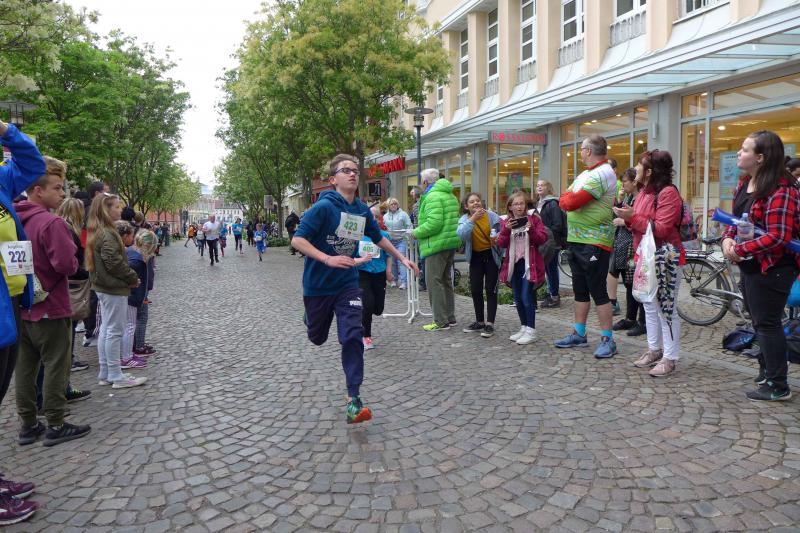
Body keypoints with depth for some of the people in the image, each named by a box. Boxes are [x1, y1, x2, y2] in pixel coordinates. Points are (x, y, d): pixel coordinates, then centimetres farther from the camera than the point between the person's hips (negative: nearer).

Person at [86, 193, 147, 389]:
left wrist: (129, 278, 9)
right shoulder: (107, 235, -19)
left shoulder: (96, 233, 11)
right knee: (114, 331, -3)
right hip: (114, 288, -10)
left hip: (103, 287, 10)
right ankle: (116, 376, 5)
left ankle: (104, 373, 23)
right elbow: (114, 263, -23)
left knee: (105, 330, 14)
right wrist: (133, 278, -9)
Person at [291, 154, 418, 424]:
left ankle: (354, 401, -6)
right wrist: (328, 259, -34)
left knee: (353, 337, -12)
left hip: (347, 284, 3)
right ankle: (309, 316, 55)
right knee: (317, 338, 17)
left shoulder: (363, 210, 0)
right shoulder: (323, 207, -18)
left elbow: (379, 238, 18)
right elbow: (297, 240, -22)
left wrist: (402, 258, 19)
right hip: (317, 285, -3)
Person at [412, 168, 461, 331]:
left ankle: (441, 321, -3)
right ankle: (450, 317, 24)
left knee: (434, 281, -4)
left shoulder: (433, 197, -14)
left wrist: (417, 233, -11)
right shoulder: (450, 195, 18)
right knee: (446, 280, 17)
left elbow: (434, 223, -24)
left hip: (437, 244, -10)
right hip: (451, 243, 10)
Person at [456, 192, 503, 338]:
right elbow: (461, 234, -27)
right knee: (475, 289, 8)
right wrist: (473, 219, -37)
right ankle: (479, 322, 24)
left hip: (491, 255, -3)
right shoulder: (464, 219, -7)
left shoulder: (491, 215, -11)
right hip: (475, 257, 3)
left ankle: (490, 324, 2)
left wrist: (497, 239, -28)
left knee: (490, 289, -4)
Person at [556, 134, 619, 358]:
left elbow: (571, 202, -23)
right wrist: (570, 199, -5)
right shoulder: (585, 174, 17)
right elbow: (564, 200, 15)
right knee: (580, 290, 15)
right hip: (576, 240, 10)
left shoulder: (602, 174, -15)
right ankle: (579, 334, 24)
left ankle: (607, 340, 3)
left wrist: (568, 199, -2)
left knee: (598, 292, -5)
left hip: (594, 243, -10)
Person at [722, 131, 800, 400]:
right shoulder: (744, 184, 8)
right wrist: (727, 239, -4)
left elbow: (777, 236, -27)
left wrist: (740, 249, -23)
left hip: (772, 267, -9)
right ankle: (767, 369, 37)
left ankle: (777, 387, 11)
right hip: (750, 265, 9)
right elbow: (736, 218, 15)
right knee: (759, 321, 20)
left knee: (767, 323, -1)